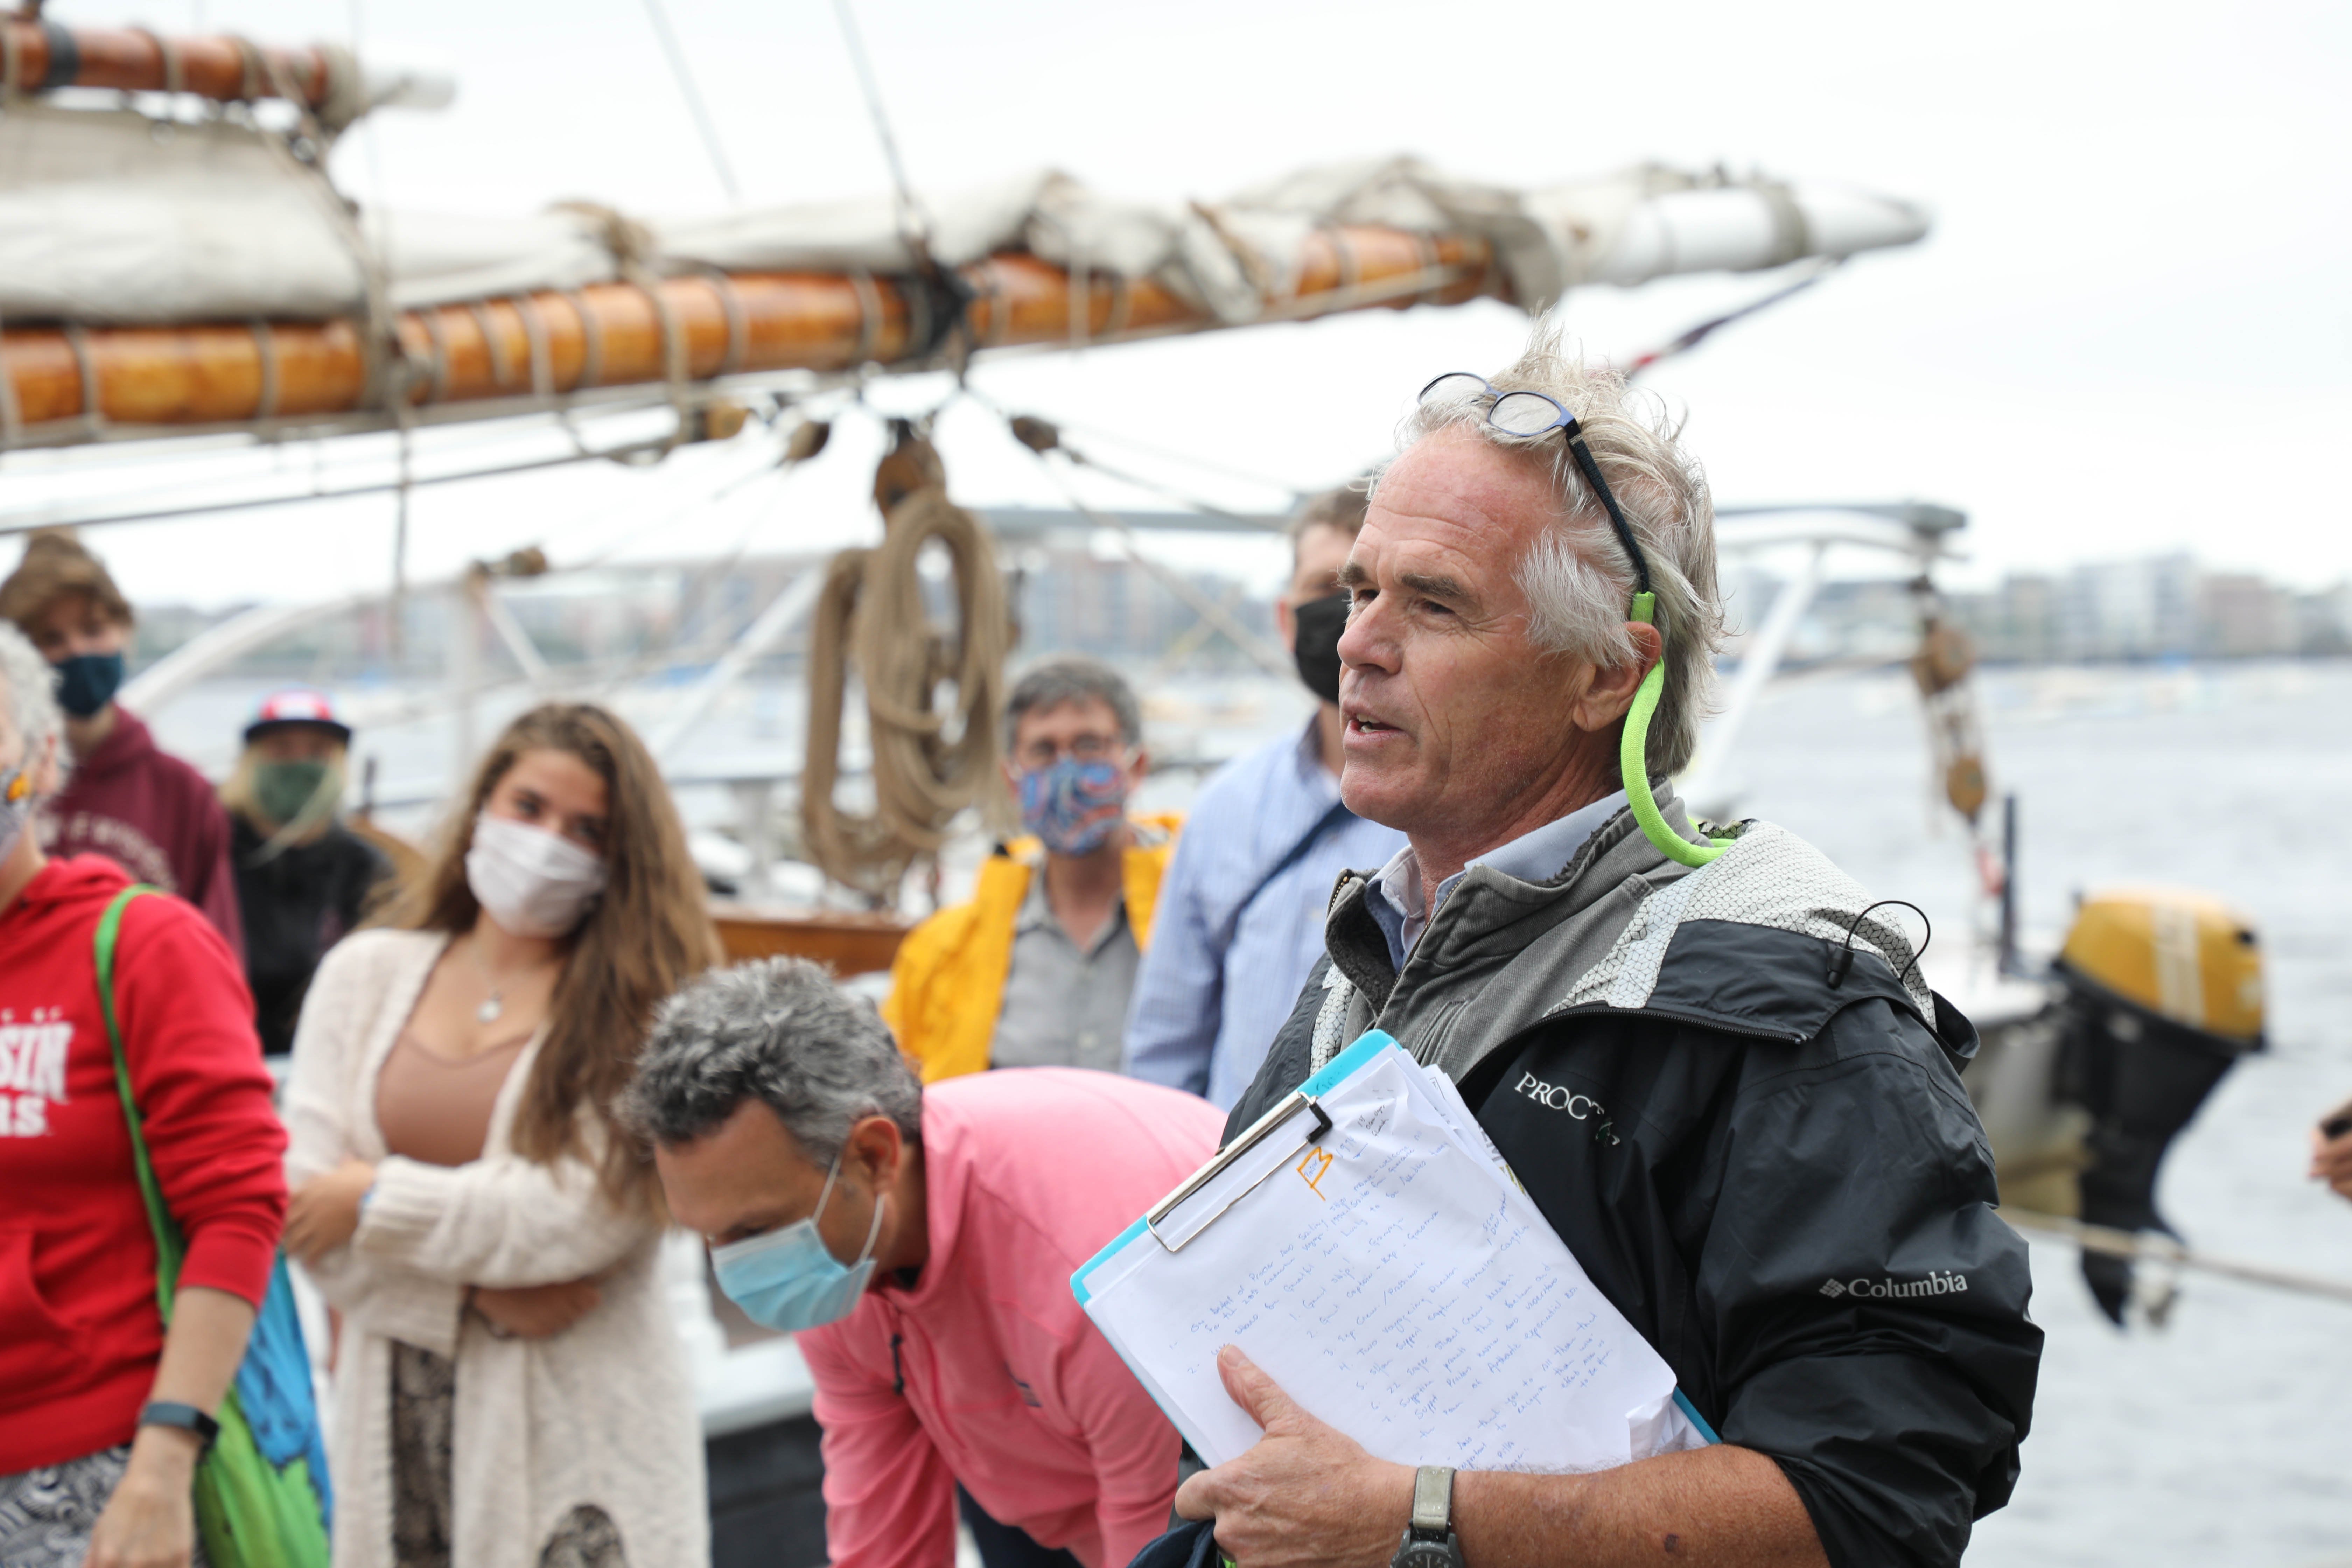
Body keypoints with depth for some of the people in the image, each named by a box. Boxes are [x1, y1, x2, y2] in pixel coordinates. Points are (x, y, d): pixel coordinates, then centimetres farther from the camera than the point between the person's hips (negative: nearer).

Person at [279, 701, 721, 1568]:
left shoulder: (639, 1010, 0)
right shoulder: (366, 973, 9)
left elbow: (585, 1217, -11)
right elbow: (301, 1199, 1)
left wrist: (376, 1200, -5)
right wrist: (479, 1293, -10)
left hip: (577, 1428, -3)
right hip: (396, 1418, 3)